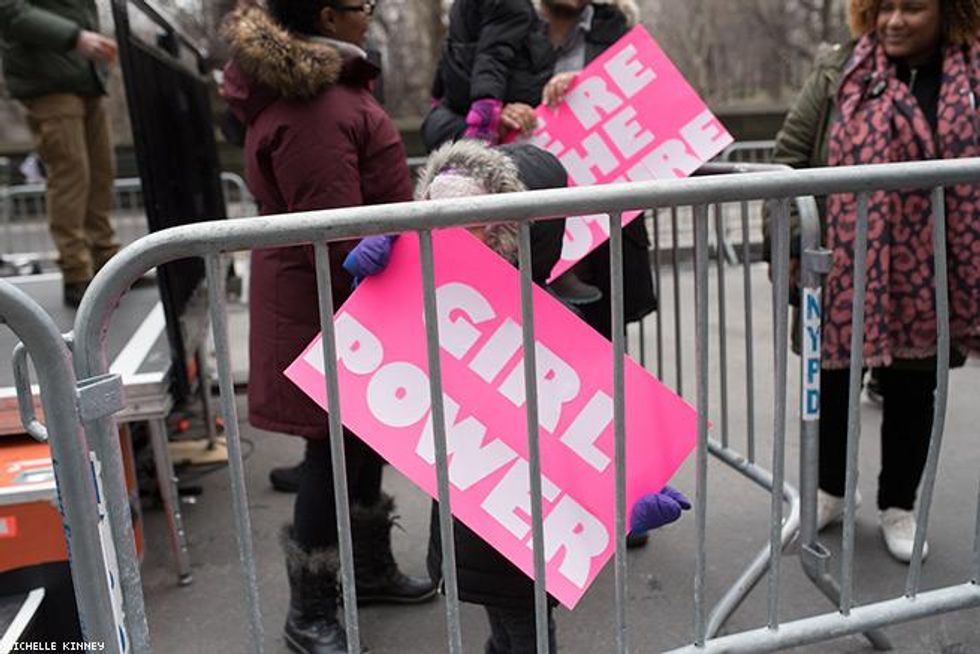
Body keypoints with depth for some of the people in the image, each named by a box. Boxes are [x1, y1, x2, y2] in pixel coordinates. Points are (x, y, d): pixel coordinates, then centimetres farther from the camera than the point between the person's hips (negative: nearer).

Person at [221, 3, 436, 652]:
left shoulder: (313, 75, 9)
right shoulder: (314, 109, -26)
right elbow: (338, 240, -27)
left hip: (349, 301, 10)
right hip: (329, 309, -10)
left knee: (364, 437, 20)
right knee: (336, 452, 3)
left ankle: (371, 568, 40)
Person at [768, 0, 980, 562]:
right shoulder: (839, 71, -2)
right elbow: (791, 157, -2)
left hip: (927, 278, 1)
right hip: (844, 269, 0)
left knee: (912, 390, 13)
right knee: (833, 381, 13)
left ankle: (899, 505, 34)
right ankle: (829, 492, 35)